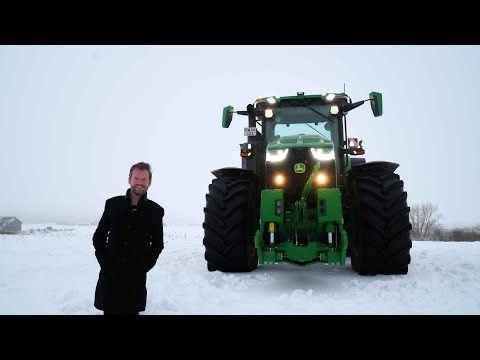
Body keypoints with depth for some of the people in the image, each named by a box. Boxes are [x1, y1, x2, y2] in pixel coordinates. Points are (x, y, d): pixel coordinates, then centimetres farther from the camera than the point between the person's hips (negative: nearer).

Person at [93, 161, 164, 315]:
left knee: (131, 311, 5)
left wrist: (144, 266, -4)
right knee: (109, 310, 9)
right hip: (109, 275, 1)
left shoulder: (156, 211, 0)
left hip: (136, 278, -1)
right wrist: (103, 260, -2)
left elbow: (158, 244, 7)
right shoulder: (112, 204, 3)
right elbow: (99, 236, 10)